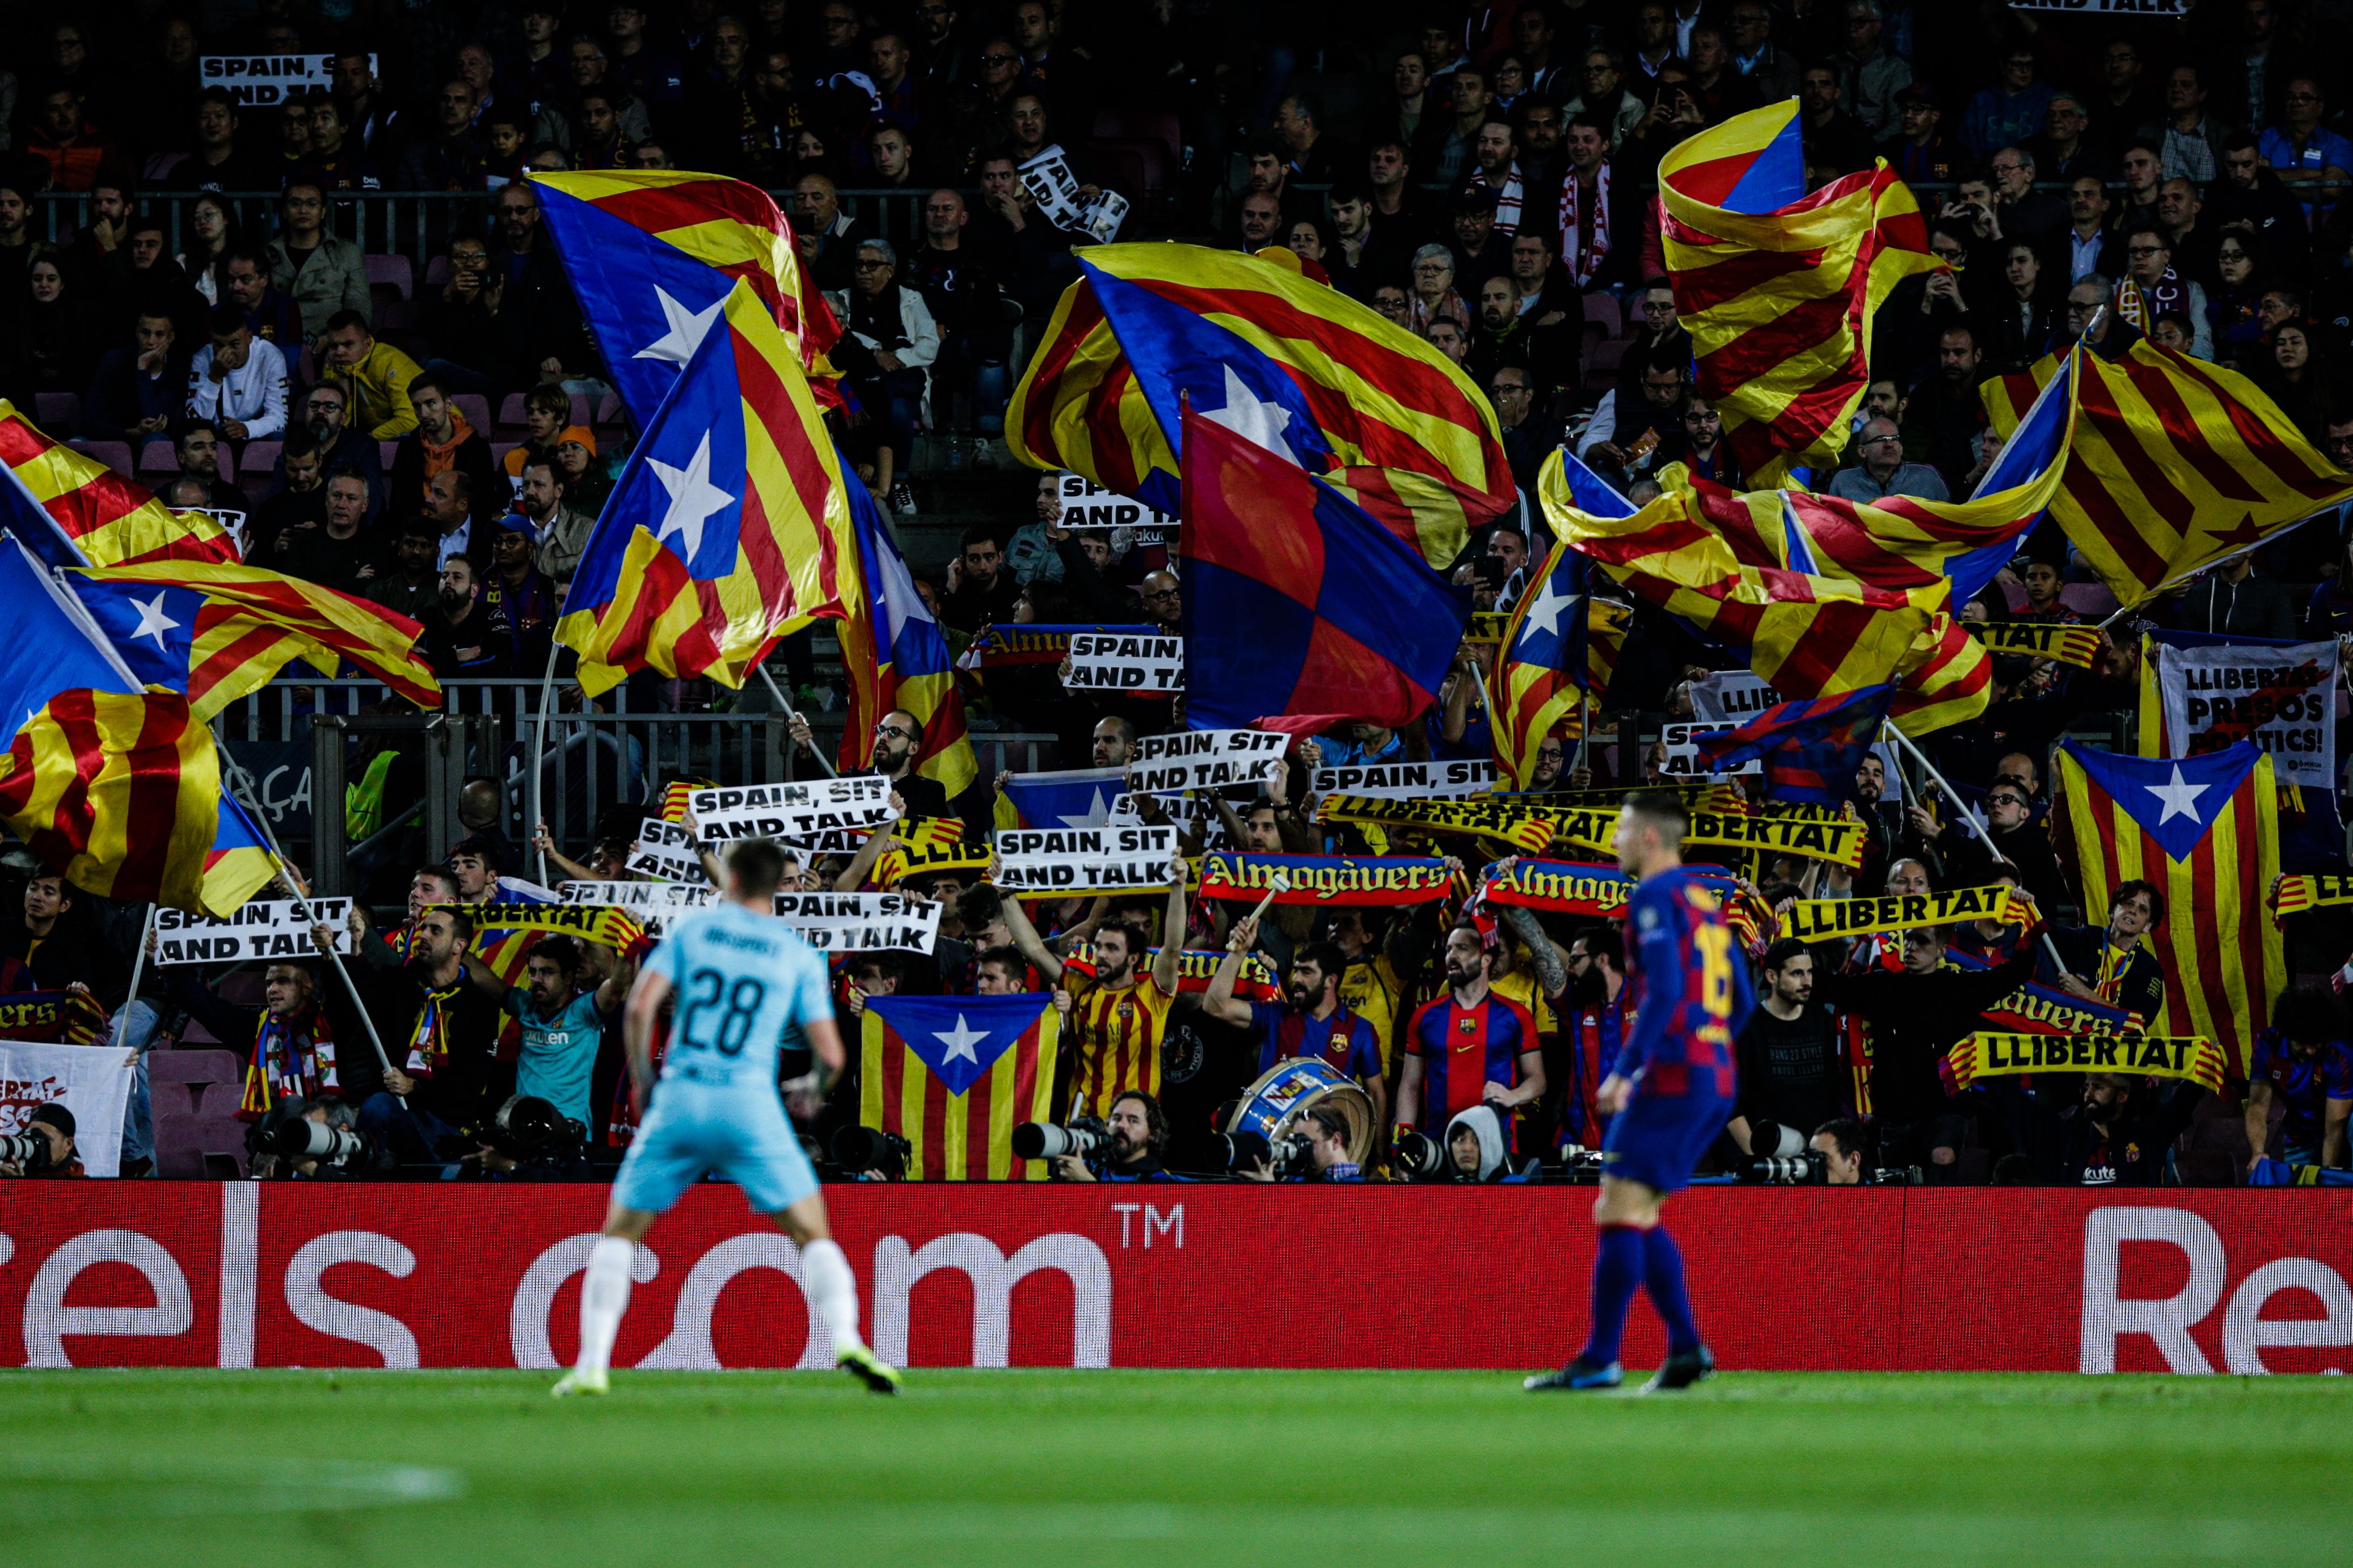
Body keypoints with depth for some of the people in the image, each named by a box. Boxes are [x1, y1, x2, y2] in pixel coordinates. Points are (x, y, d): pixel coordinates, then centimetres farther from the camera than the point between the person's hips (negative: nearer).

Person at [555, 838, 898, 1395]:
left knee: (620, 1232, 13)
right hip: (751, 1106, -1)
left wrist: (642, 1080, 14)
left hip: (678, 1099, 1)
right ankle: (846, 1342, -17)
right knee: (813, 1234, 6)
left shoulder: (692, 928, 9)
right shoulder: (799, 955, 8)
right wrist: (814, 1090, 26)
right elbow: (831, 1054, 4)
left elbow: (639, 1008, -1)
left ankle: (592, 1365, 2)